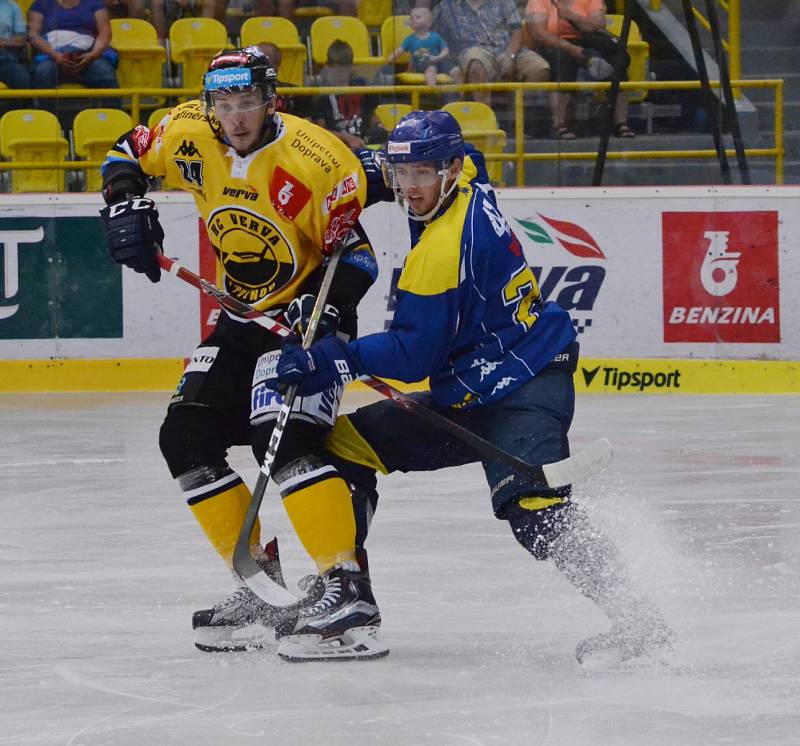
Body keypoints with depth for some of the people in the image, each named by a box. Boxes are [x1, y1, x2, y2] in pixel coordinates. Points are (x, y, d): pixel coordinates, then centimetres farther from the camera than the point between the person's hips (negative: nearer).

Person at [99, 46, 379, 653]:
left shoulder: (317, 160, -22)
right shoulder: (189, 134, -6)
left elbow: (356, 254, -16)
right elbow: (129, 155, 12)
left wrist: (326, 303, -32)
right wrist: (126, 206, -6)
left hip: (309, 314, -8)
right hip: (242, 317, 8)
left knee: (284, 437, -26)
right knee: (187, 437, 3)